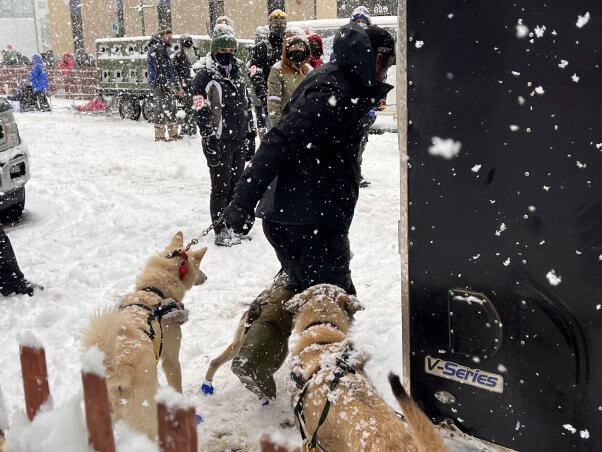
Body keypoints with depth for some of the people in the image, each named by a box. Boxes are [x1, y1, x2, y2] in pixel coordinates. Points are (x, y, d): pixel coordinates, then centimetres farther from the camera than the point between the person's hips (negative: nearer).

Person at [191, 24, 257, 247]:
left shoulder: (238, 71, 15)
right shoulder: (205, 75, -8)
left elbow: (247, 106, 19)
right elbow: (202, 112, -14)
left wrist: (251, 137, 17)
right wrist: (210, 141, -19)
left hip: (239, 140, 7)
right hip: (219, 140, -6)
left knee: (236, 184, 13)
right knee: (221, 186, -1)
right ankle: (221, 231, 7)